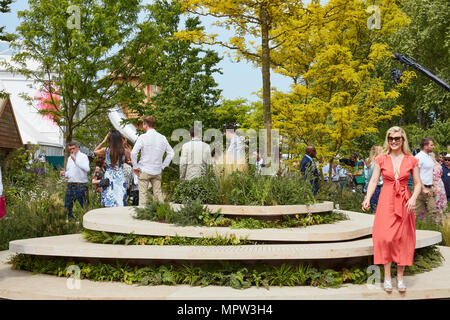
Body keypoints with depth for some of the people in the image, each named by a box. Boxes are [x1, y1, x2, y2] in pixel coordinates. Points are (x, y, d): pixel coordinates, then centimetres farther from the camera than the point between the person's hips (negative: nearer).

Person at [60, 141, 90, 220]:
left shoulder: (83, 156, -4)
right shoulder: (69, 158, 19)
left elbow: (87, 169, -22)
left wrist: (75, 160, -20)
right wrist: (64, 173, 6)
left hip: (81, 186, -7)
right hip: (70, 185, 7)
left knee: (83, 207, -4)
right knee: (67, 207, 8)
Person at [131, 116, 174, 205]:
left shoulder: (143, 137, -10)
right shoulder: (162, 138, 3)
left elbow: (133, 153, -17)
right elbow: (171, 153, 6)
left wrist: (135, 167, -5)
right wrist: (163, 166, 11)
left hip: (144, 171, -4)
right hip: (157, 171, 4)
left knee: (143, 193, 0)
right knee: (158, 193, 10)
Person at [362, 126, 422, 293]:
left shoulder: (411, 161, 3)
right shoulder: (381, 159, 2)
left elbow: (418, 183, 5)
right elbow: (374, 180, 1)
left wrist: (413, 198, -12)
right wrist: (367, 198, -12)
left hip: (404, 203, 1)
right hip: (386, 202, -1)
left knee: (403, 239, 4)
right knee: (385, 238, -6)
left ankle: (400, 277, 15)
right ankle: (387, 277, 4)